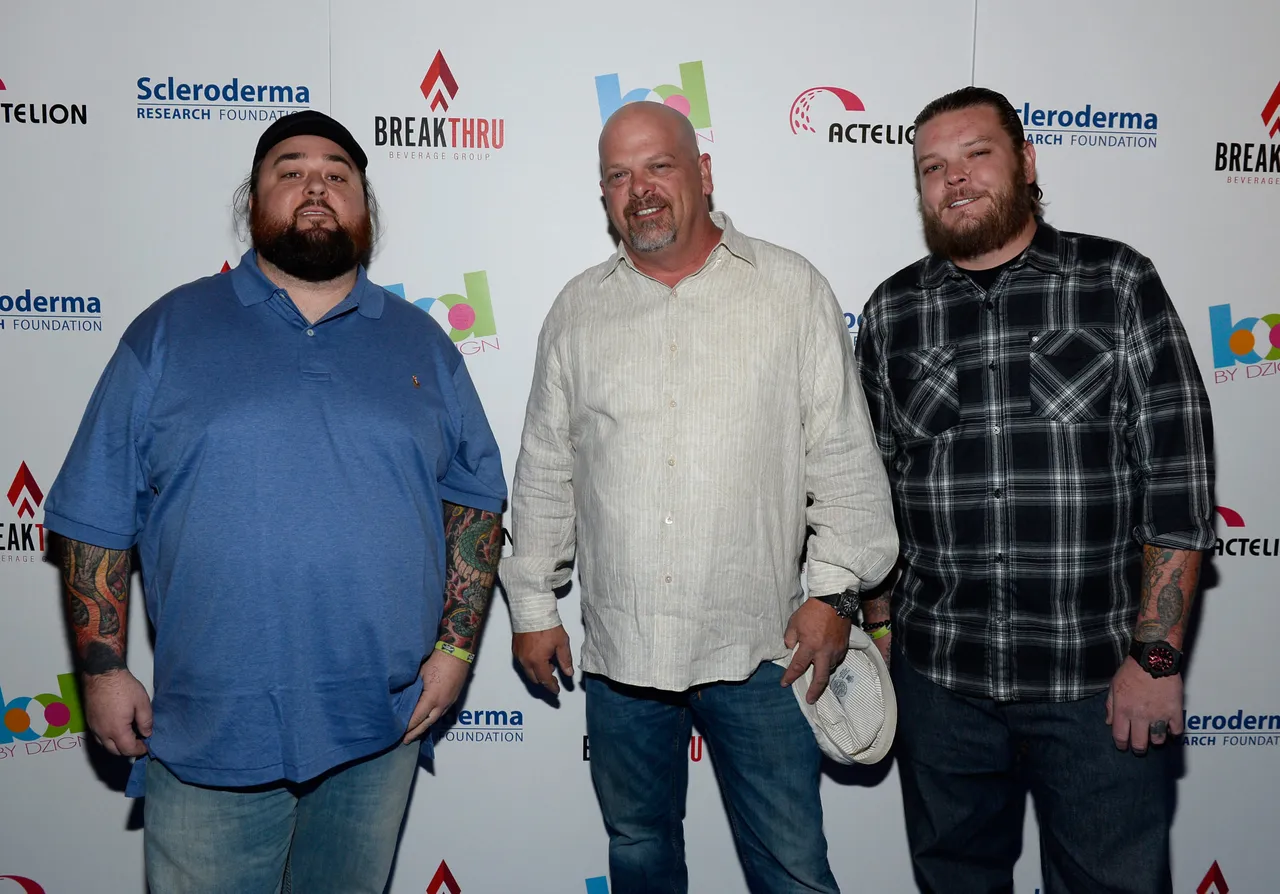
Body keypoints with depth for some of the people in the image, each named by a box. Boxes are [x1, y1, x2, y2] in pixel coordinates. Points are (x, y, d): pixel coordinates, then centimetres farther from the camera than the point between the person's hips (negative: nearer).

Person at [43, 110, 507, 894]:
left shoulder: (421, 344, 6)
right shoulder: (169, 332, 2)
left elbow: (476, 498, 7)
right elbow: (95, 514, 3)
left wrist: (456, 647, -1)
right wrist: (104, 668, -2)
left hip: (381, 727, 2)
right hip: (208, 732, -1)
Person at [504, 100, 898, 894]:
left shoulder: (793, 290, 0)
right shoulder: (579, 309, 7)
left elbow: (844, 456, -1)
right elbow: (546, 470, 10)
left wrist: (836, 590, -7)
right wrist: (533, 604, 9)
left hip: (758, 647, -2)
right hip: (618, 646, 3)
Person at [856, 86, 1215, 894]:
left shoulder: (1118, 284, -2)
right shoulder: (892, 312, 4)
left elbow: (1179, 472, -6)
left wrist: (1157, 653, -10)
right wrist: (879, 627, 7)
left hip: (1102, 679, -2)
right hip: (939, 676, 3)